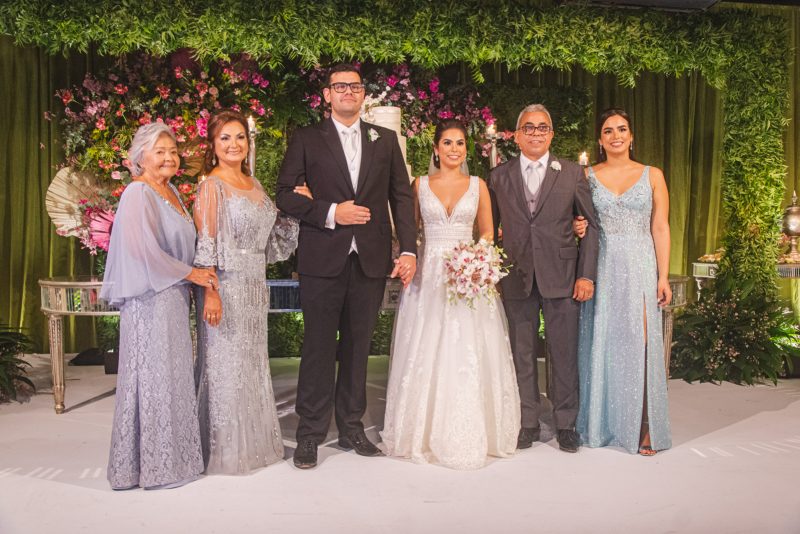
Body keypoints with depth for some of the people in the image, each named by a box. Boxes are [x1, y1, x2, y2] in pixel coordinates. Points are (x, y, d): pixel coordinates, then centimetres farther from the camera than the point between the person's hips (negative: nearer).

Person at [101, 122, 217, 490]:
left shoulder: (170, 191, 14)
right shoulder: (138, 194, -13)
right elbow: (145, 252, -21)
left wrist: (193, 274, 10)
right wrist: (191, 274, -14)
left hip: (172, 297, 9)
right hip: (150, 300, -9)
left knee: (171, 375, 13)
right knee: (153, 378, -1)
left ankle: (171, 454, 25)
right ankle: (154, 465, 11)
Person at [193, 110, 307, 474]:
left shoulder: (253, 183, 13)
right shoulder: (212, 185, -8)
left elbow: (271, 232, 16)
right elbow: (205, 245, -14)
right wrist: (211, 292, -20)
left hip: (255, 287, 7)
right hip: (225, 286, -7)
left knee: (253, 363, 14)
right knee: (225, 365, 1)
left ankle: (253, 442, 29)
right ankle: (224, 451, 15)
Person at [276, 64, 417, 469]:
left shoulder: (385, 140, 12)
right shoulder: (306, 139, 5)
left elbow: (402, 196, 9)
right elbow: (286, 194, 0)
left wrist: (409, 250, 0)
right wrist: (331, 212, -14)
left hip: (371, 260, 3)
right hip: (323, 258, -2)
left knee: (358, 346, 11)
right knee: (319, 348, 2)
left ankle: (352, 428, 24)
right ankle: (310, 434, 15)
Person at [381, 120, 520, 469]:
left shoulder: (478, 185, 9)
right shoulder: (420, 184, 9)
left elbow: (487, 232, 11)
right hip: (428, 276, 0)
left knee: (468, 356, -2)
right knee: (426, 356, 1)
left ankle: (468, 437, 11)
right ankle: (426, 433, 14)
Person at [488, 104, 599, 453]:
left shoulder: (572, 174, 4)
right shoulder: (499, 176, 7)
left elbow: (593, 224, 4)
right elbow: (490, 228, 11)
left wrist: (586, 274, -3)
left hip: (561, 277, -1)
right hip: (516, 279, 1)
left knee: (564, 355, 5)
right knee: (522, 355, 9)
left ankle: (565, 424, 21)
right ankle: (528, 424, 22)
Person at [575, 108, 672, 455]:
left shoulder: (652, 176, 7)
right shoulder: (587, 176, 9)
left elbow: (660, 228, 4)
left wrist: (663, 277, -3)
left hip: (640, 267, -1)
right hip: (602, 269, 1)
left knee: (639, 344, -3)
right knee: (602, 344, 4)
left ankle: (642, 428, 7)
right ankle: (603, 424, 17)